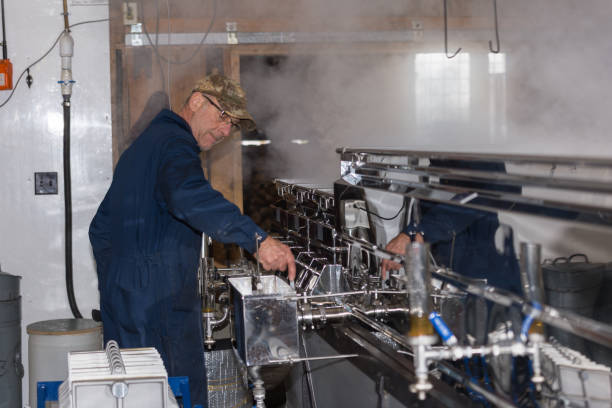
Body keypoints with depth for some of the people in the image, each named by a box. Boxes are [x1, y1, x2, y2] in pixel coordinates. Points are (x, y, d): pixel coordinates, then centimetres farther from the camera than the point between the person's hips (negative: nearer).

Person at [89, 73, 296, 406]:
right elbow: (190, 197, -36)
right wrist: (257, 239, -44)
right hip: (161, 303, -10)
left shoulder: (142, 145, 21)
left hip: (120, 297, 10)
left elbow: (101, 228, 27)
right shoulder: (175, 144, -12)